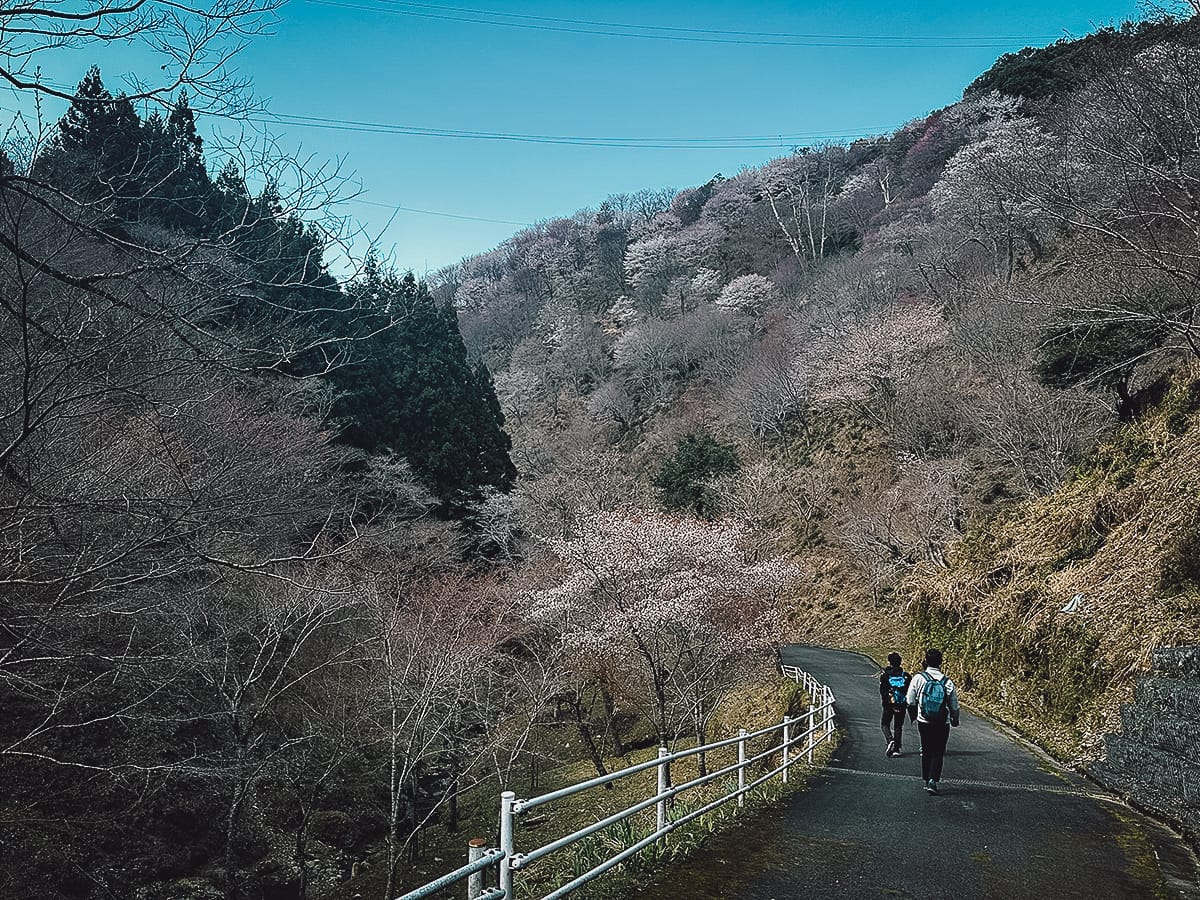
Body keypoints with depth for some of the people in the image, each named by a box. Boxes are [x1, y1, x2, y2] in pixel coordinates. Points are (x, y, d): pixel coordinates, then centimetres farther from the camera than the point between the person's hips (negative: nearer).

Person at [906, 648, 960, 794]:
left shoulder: (918, 678, -9)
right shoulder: (948, 683, -7)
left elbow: (910, 702, -3)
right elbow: (954, 707, 2)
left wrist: (913, 716, 16)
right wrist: (955, 722, 20)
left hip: (923, 722, 1)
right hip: (942, 725, -1)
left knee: (926, 751, 17)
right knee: (938, 753, 7)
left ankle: (926, 780, 23)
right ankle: (933, 781, -7)